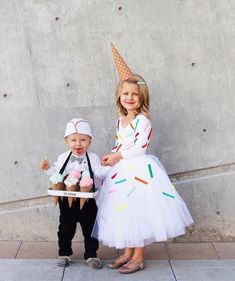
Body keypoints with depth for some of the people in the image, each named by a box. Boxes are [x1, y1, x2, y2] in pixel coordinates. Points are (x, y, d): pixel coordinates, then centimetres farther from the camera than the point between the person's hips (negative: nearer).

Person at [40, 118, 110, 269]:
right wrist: (48, 168, -7)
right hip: (67, 200, 1)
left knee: (90, 228, 7)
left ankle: (91, 255, 20)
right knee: (66, 228, 11)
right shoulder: (63, 158, 3)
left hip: (87, 200, -1)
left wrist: (110, 166, -22)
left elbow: (99, 174, -9)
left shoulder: (93, 158, -2)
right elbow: (56, 174, 8)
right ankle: (64, 254, 27)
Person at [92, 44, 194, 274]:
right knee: (123, 210, 12)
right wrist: (111, 157, 0)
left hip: (138, 170, -8)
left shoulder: (143, 120, -12)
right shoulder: (120, 120, 11)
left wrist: (117, 156, -13)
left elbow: (140, 147, -18)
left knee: (137, 211, -2)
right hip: (122, 171, 8)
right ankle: (127, 253, 25)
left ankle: (138, 258, 10)